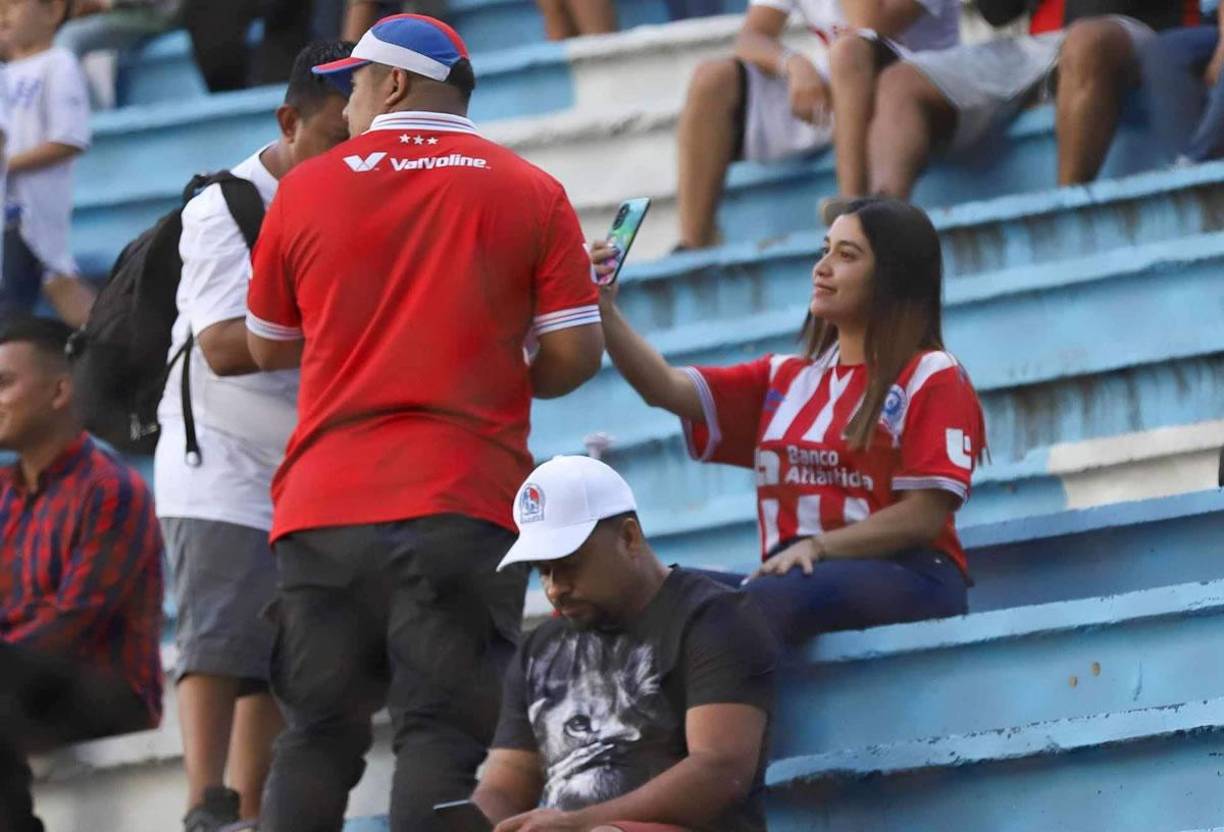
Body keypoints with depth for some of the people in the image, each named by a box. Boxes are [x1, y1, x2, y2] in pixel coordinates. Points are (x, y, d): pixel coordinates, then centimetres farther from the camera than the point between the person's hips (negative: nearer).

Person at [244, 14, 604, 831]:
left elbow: (266, 347, 16)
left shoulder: (305, 189, 6)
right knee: (444, 734, -5)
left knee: (316, 738, 7)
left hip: (325, 502, 2)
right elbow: (575, 354, -1)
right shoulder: (532, 193, 3)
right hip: (465, 507, -1)